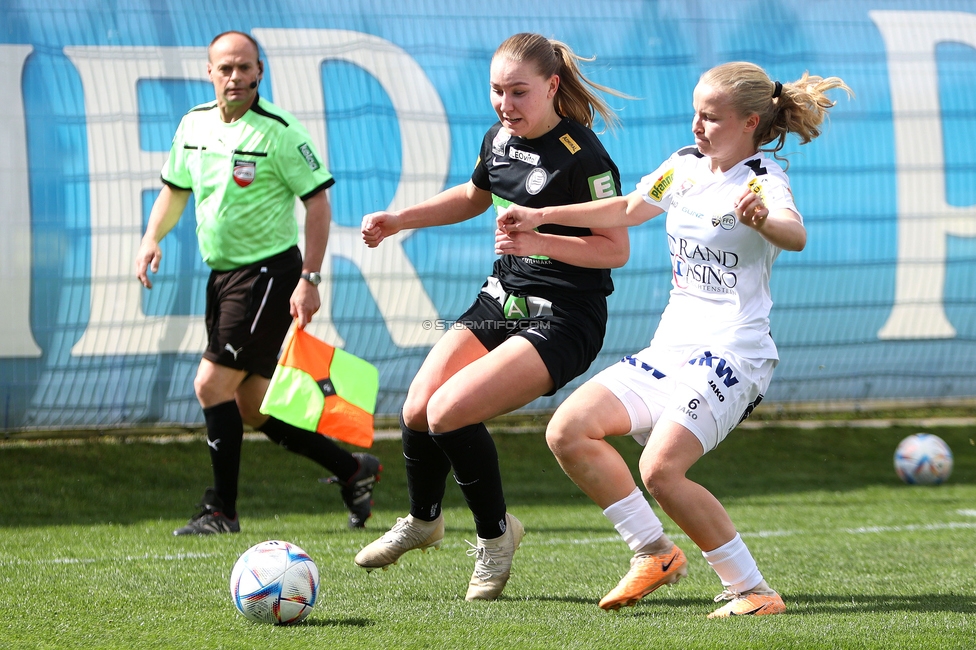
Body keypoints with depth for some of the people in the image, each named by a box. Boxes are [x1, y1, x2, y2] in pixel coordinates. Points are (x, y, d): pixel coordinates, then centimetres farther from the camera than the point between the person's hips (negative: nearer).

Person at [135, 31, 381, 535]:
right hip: (222, 272, 8)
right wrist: (152, 238, 2)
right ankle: (352, 470, 23)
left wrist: (309, 279, -20)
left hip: (269, 272, -8)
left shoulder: (279, 131, -14)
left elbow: (317, 202, -14)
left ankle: (220, 511, -4)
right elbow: (175, 190, 20)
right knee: (251, 405, 10)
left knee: (213, 384, -13)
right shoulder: (194, 125, 6)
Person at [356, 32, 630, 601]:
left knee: (449, 412, -21)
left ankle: (496, 534, 3)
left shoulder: (582, 156, -20)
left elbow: (616, 249, -20)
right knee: (418, 410, -2)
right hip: (501, 299, 8)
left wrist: (538, 242, -32)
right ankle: (423, 522, 27)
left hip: (562, 321, -8)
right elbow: (474, 196, 27)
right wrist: (398, 221, 19)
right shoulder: (500, 139, 5)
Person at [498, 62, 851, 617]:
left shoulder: (762, 180, -12)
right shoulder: (686, 166, 11)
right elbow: (628, 210, 27)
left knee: (661, 469, -26)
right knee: (568, 431, -3)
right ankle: (656, 553, 7)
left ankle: (752, 590, -15)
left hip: (730, 354, -8)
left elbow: (795, 236, -34)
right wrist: (542, 217, 25)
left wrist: (763, 221, -57)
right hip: (670, 349, 8)